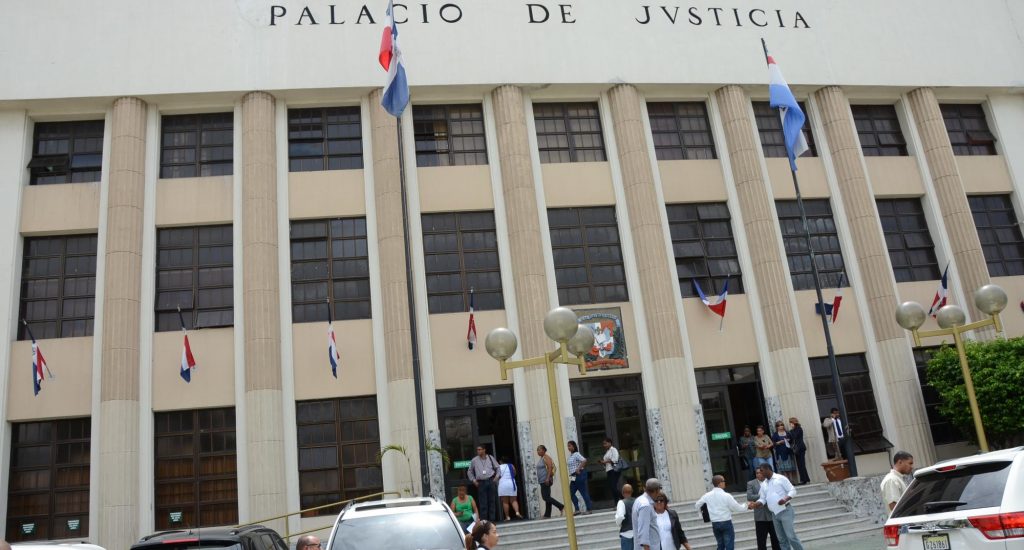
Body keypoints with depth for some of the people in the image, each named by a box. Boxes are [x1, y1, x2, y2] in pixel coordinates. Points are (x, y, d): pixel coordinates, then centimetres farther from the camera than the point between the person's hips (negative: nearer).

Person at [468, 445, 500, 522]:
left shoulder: (490, 458, 8)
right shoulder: (474, 460, 7)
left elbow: (497, 468, 16)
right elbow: (469, 472, 18)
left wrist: (496, 476, 4)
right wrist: (473, 480, 8)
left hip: (491, 481, 1)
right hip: (481, 483, -1)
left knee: (492, 501, 2)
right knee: (483, 502, -4)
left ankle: (492, 519, 7)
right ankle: (483, 520, 0)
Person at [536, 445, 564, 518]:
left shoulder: (546, 457, -10)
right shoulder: (541, 458, 19)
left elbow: (550, 468, -20)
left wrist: (548, 478, -27)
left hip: (546, 481, -10)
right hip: (543, 481, 10)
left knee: (546, 497, -14)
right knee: (547, 498, 8)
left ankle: (561, 507, -12)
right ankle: (547, 514, 8)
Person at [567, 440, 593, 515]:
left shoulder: (576, 454, -13)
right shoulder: (570, 455, 13)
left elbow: (584, 460, -28)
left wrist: (578, 469, -23)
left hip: (579, 475, -10)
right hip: (574, 476, 10)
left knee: (583, 492, -3)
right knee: (571, 493, 7)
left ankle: (589, 509, 5)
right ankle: (577, 510, 10)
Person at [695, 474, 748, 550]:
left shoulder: (707, 495, -1)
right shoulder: (726, 496, -13)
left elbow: (697, 505, 9)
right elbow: (737, 507, -5)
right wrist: (746, 506, 13)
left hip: (715, 524, 5)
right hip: (726, 523, -5)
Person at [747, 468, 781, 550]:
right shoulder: (751, 484, 5)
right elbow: (749, 497, -7)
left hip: (773, 514, 1)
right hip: (760, 516, -1)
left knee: (776, 539, 6)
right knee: (761, 541, 0)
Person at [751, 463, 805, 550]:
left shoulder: (780, 478, -4)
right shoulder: (763, 484, 15)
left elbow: (792, 490, -7)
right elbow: (762, 499, 13)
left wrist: (785, 499, -23)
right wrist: (755, 504, -7)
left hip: (785, 511, -6)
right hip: (774, 514, 6)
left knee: (791, 536, -13)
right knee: (782, 539, 7)